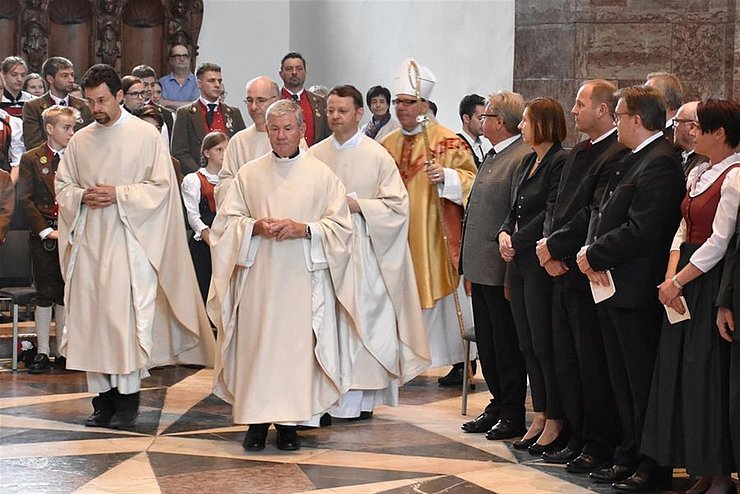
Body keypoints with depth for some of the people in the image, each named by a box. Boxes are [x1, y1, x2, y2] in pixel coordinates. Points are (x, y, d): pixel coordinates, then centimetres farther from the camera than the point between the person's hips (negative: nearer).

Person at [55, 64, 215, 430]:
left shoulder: (146, 135, -1)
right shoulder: (80, 141, 12)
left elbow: (161, 185, -4)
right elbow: (62, 186, 16)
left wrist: (119, 194, -14)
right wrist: (82, 196, -6)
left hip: (129, 239, -4)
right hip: (88, 242, 5)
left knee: (126, 314, -11)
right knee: (91, 315, 2)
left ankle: (127, 397, -5)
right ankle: (102, 396, 8)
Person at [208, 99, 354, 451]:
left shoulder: (322, 175, 6)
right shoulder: (249, 174, 10)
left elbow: (341, 226, 2)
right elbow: (226, 221, 9)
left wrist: (303, 229, -13)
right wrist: (255, 226, -10)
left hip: (303, 277, -1)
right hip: (258, 278, 1)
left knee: (297, 342, -3)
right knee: (256, 343, -2)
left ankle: (289, 421, 4)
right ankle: (256, 420, 4)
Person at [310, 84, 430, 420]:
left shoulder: (377, 156, 0)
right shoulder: (315, 155, 10)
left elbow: (397, 204, -2)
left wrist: (358, 206, -13)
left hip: (362, 250, -3)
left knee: (360, 314, -6)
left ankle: (361, 397, -3)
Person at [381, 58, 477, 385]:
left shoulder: (448, 142, -4)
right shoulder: (388, 144, 13)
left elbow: (470, 179, -7)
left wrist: (446, 176, -23)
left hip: (435, 235, -5)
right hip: (397, 233, 5)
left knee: (445, 294, -1)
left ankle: (460, 361, 7)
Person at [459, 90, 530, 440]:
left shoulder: (522, 159, -16)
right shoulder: (492, 157, 15)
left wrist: (511, 272, -21)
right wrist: (468, 265, 18)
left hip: (502, 269, -10)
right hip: (482, 268, 10)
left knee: (507, 343, 0)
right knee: (486, 342, 15)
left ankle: (513, 414, 9)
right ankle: (498, 404, 24)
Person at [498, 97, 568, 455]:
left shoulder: (560, 162, -12)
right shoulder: (528, 161, 16)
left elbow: (552, 214, -17)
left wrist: (518, 241, -14)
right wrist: (505, 233, 0)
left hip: (541, 263, -9)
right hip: (519, 262, 9)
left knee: (544, 345, -4)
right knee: (528, 344, 11)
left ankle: (554, 423, 3)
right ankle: (539, 417, 18)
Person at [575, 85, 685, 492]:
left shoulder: (659, 164, -16)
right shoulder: (630, 161, 16)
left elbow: (640, 231, -23)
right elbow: (604, 214, 17)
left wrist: (594, 255, -13)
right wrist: (591, 253, -1)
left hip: (636, 290, -10)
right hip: (612, 287, 10)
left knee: (643, 381, -3)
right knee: (621, 379, 15)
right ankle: (629, 456, 24)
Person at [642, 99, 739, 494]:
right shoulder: (698, 174, 15)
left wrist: (678, 281, -12)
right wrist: (670, 277, -1)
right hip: (685, 283, 9)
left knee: (708, 374, -6)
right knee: (678, 370, 7)